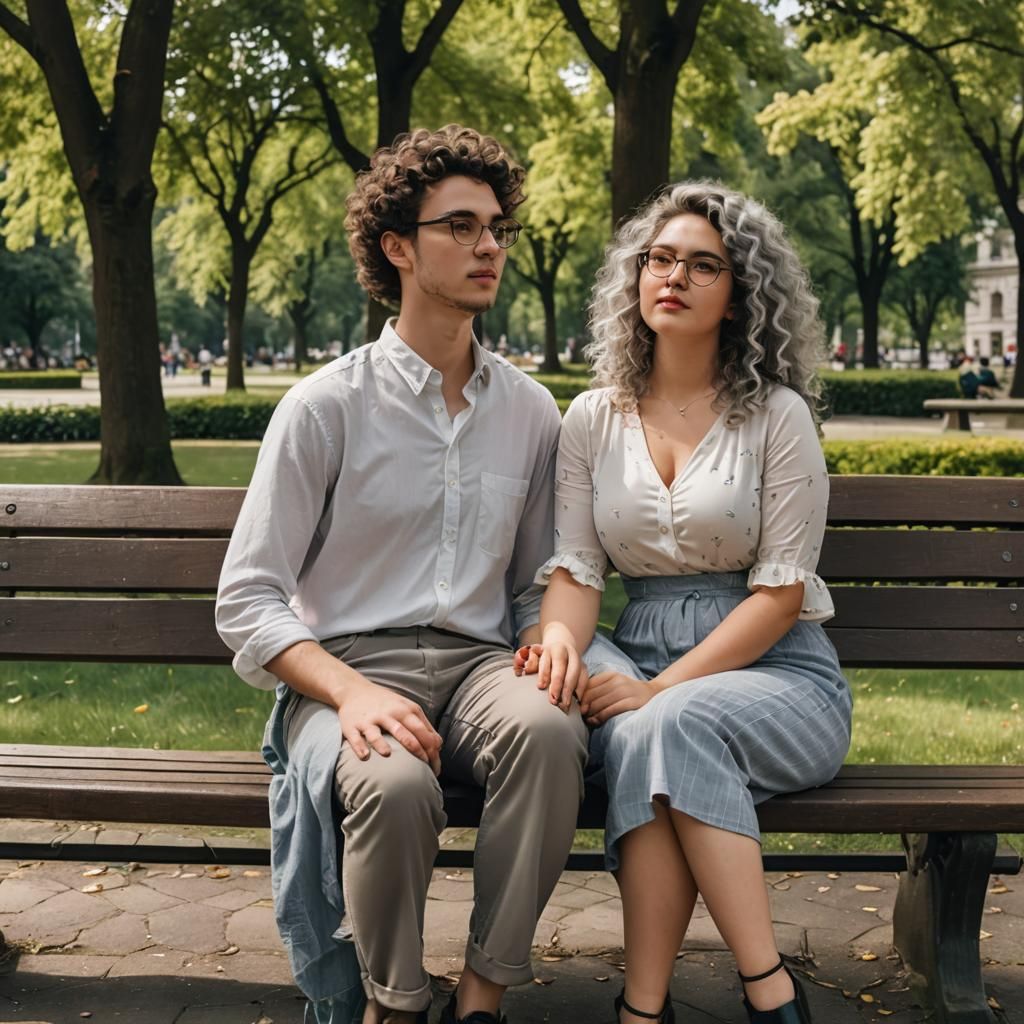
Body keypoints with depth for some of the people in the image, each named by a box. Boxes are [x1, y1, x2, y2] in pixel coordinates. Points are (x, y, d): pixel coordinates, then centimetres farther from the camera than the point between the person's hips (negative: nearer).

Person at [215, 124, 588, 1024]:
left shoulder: (530, 411, 12)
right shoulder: (328, 404, 0)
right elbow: (246, 600, -4)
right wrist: (352, 692, -20)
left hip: (475, 662, 3)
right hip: (346, 665, -2)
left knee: (549, 729, -33)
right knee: (395, 783, -36)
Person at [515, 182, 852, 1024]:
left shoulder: (777, 415, -2)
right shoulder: (593, 418, 9)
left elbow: (780, 592, -8)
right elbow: (575, 567, 5)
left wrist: (663, 688, -19)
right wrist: (560, 640, -20)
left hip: (774, 668, -2)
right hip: (644, 662, 2)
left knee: (670, 729, -35)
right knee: (640, 741, -33)